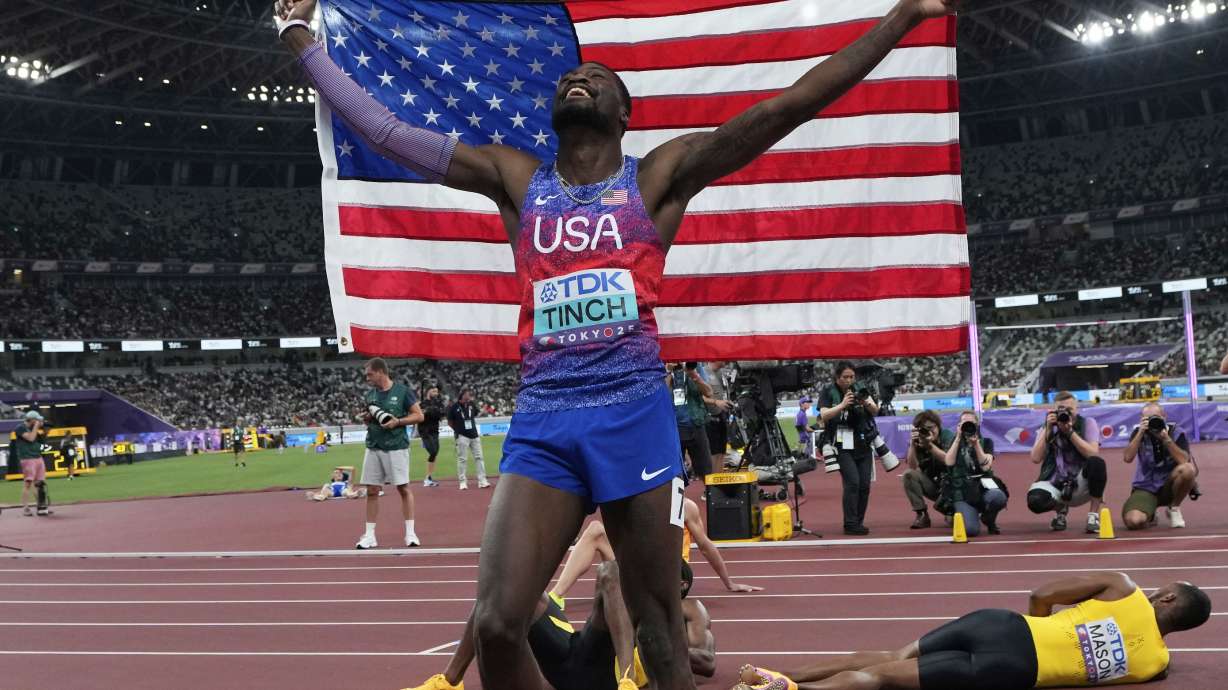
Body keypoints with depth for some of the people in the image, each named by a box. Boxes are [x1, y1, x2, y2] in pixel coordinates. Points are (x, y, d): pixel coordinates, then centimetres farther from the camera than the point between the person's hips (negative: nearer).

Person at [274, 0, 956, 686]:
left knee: (661, 635, 5)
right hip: (540, 421, 2)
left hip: (635, 414, -2)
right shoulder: (515, 178, 14)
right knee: (495, 626, -9)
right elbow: (383, 129, 14)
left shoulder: (660, 175, 7)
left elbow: (786, 107, 1)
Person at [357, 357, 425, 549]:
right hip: (373, 447, 5)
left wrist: (397, 421, -17)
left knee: (403, 488, 1)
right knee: (372, 491, 4)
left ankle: (410, 533, 8)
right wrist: (367, 417, -1)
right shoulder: (370, 395, 11)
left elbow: (419, 416, -5)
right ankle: (369, 535, 10)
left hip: (396, 447, -5)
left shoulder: (402, 391, -4)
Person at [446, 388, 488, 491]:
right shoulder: (454, 407, -8)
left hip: (474, 435, 5)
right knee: (462, 459, -1)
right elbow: (450, 422, 1)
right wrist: (459, 430, -3)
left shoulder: (472, 405, 6)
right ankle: (462, 482, 8)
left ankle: (482, 481, 8)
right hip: (462, 436, -5)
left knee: (479, 457, 4)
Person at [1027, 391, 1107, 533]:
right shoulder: (1047, 427, 4)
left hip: (1081, 485, -1)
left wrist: (1070, 431, -22)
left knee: (1097, 463, -33)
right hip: (1055, 485, 1)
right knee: (1035, 500, -32)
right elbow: (1036, 459, -11)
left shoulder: (1087, 423, -2)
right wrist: (1047, 429, -14)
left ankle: (1094, 515, -13)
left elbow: (1093, 454, -18)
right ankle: (1060, 508, 9)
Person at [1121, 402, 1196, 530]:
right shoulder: (1139, 432, -2)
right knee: (1133, 521, -29)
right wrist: (1140, 433, -22)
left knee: (1188, 469, -33)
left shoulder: (1176, 432, -5)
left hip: (1168, 486, 0)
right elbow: (1127, 458, -18)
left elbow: (1184, 461, -20)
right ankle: (1149, 514, 12)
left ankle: (1174, 509, -5)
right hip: (1145, 488, 0)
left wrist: (1166, 438, -25)